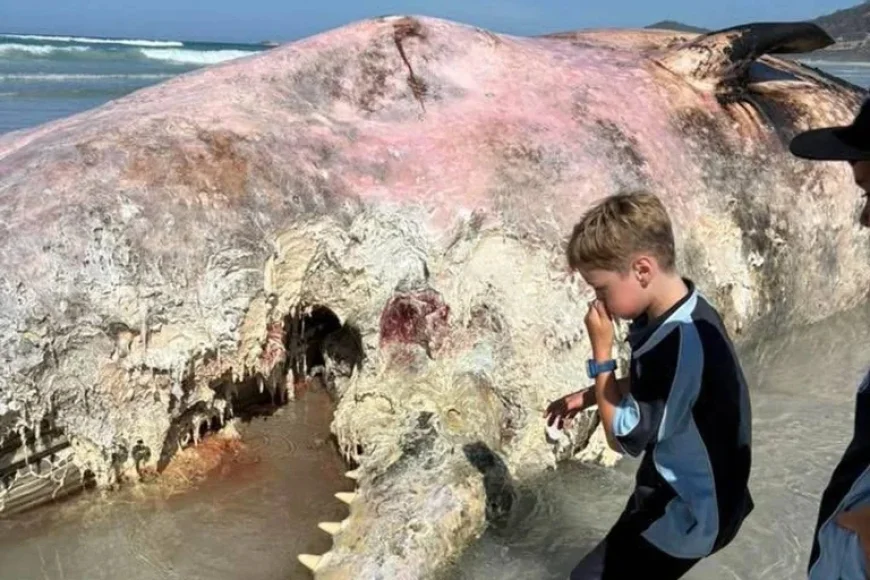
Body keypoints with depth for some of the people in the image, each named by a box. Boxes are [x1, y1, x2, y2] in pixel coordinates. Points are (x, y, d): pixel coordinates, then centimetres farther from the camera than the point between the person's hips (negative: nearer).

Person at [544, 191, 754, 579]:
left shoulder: (681, 342, -34)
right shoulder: (669, 316, -4)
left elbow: (624, 438, -23)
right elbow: (641, 386, 16)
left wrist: (602, 352, -20)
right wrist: (585, 398, 5)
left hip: (689, 512, -10)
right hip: (682, 494, 10)